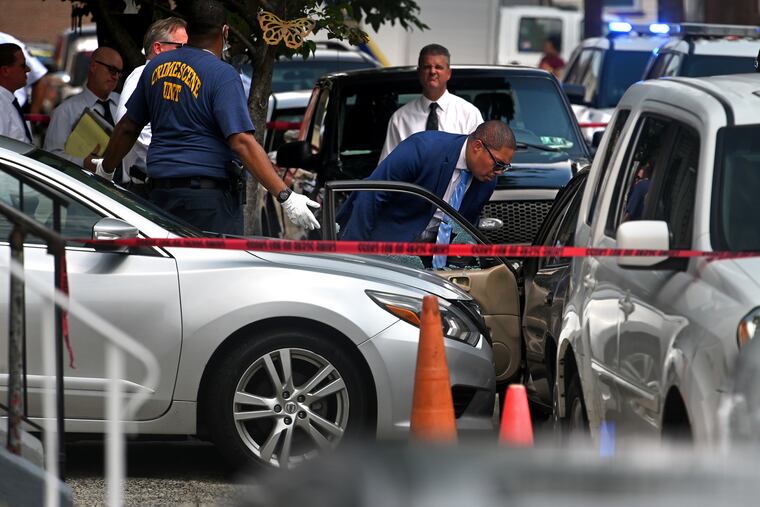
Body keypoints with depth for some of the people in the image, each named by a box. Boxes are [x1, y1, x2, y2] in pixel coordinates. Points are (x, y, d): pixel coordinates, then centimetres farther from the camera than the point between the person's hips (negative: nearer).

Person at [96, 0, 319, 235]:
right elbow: (242, 142, -18)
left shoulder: (156, 66, 10)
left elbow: (128, 128, 18)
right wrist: (285, 196, -20)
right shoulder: (222, 75, -10)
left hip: (159, 190, 6)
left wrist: (106, 168, 36)